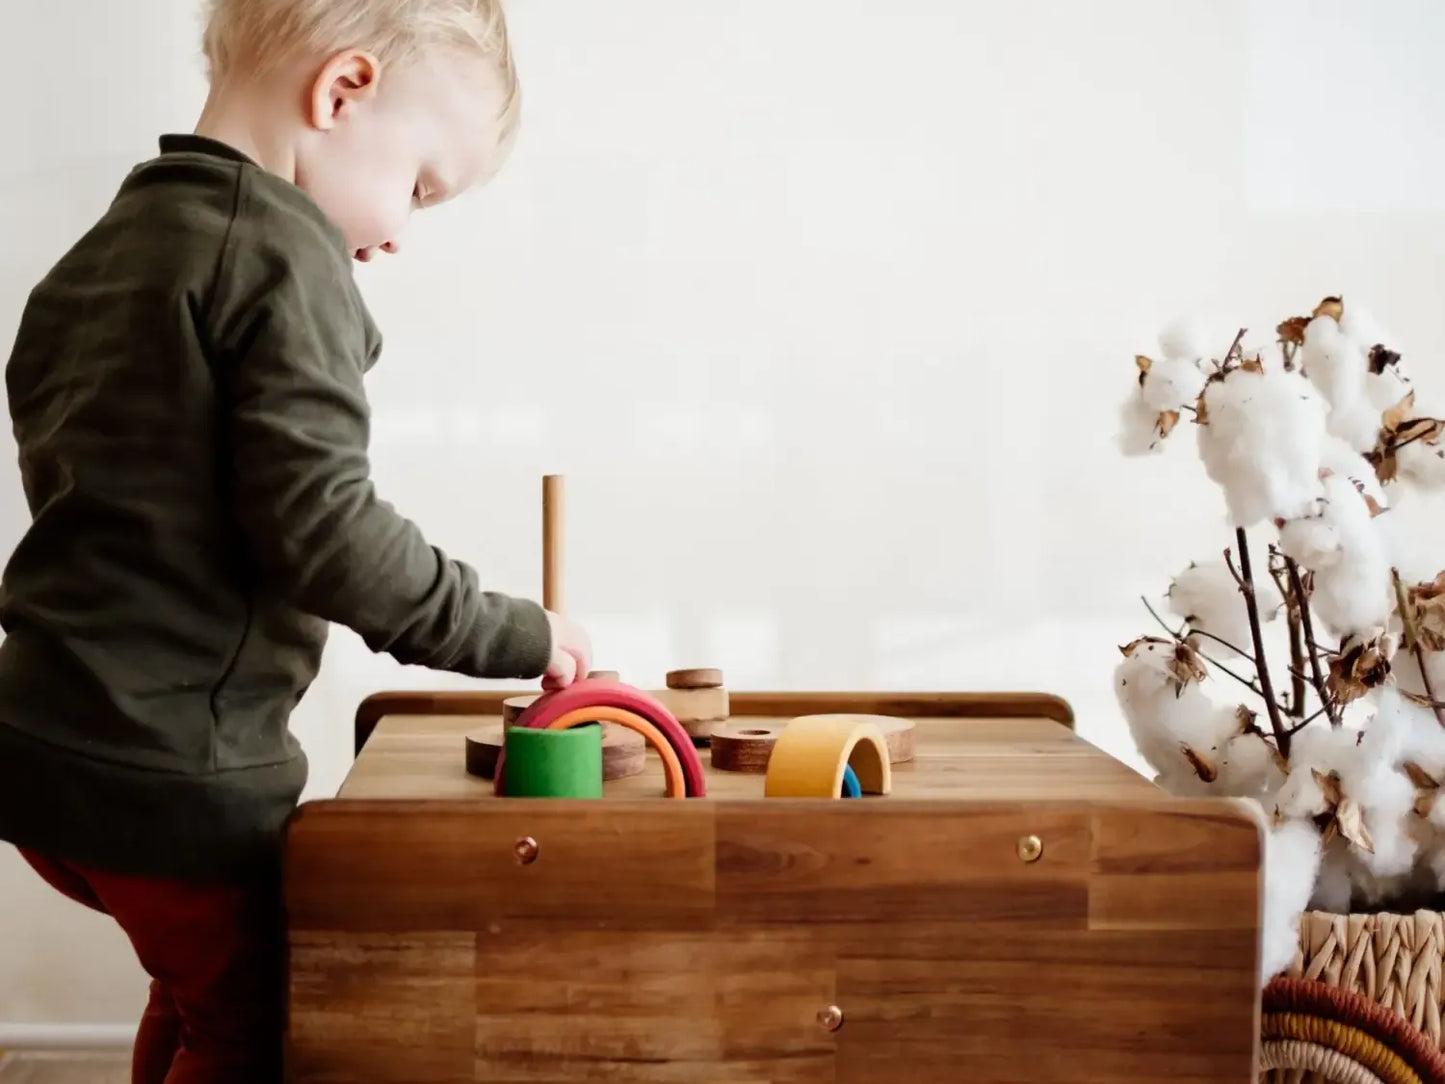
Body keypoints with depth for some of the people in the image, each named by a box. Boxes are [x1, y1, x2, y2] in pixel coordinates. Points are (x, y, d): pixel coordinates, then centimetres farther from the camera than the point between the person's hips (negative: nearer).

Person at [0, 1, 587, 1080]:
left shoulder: (100, 252, 11)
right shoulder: (287, 254, -15)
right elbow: (321, 529, -22)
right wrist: (513, 634, -12)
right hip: (171, 773, -9)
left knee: (204, 986, 23)